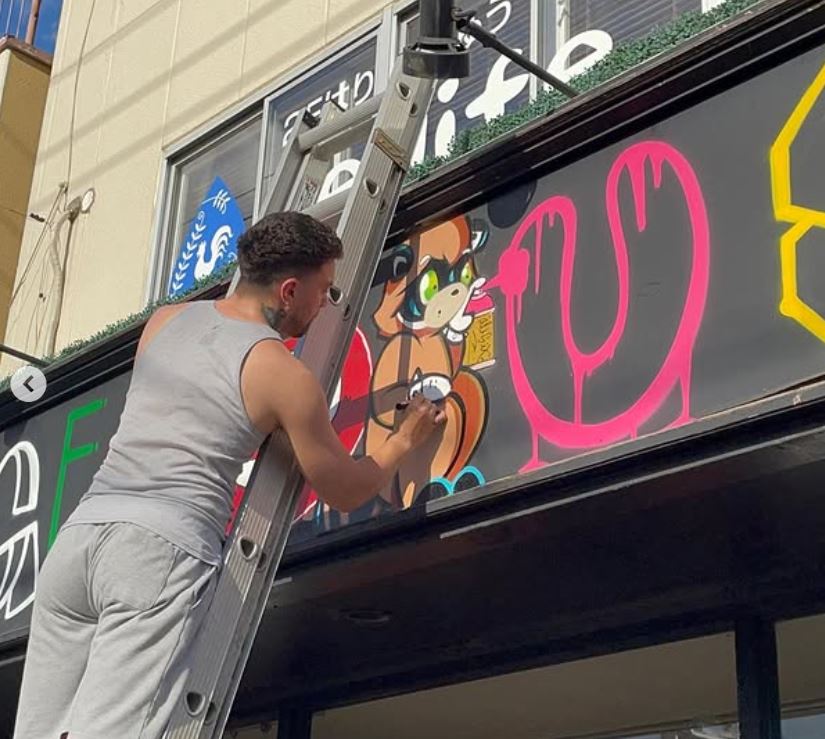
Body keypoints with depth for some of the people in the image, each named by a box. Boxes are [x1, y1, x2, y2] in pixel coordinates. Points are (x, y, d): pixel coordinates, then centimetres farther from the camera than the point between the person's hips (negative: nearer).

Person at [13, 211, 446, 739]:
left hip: (80, 531, 6)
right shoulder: (287, 376, 0)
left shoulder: (164, 320, 16)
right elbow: (346, 493, 11)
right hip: (163, 547, -6)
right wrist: (405, 441, 29)